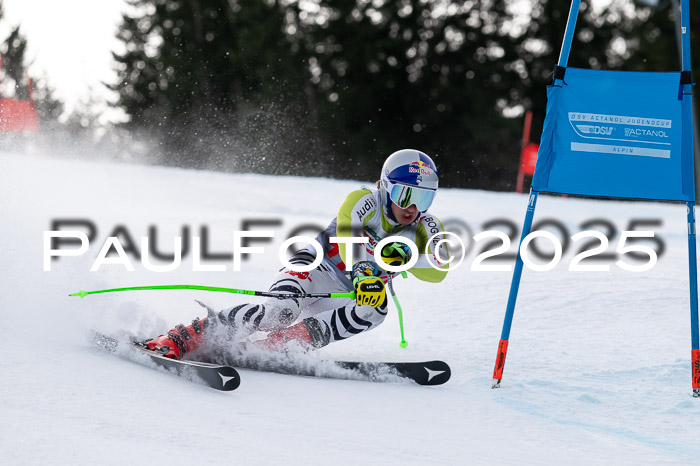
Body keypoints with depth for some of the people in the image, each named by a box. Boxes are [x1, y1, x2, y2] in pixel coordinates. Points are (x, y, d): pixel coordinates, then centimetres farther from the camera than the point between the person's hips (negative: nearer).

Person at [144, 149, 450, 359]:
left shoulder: (425, 228, -2)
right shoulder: (362, 202, -15)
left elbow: (439, 271, -18)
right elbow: (347, 241, -33)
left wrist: (404, 257, -34)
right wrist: (363, 276, -51)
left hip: (349, 297, 4)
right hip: (316, 268, -4)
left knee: (376, 310, -33)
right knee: (282, 309, -36)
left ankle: (272, 347, -36)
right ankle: (180, 339, -34)